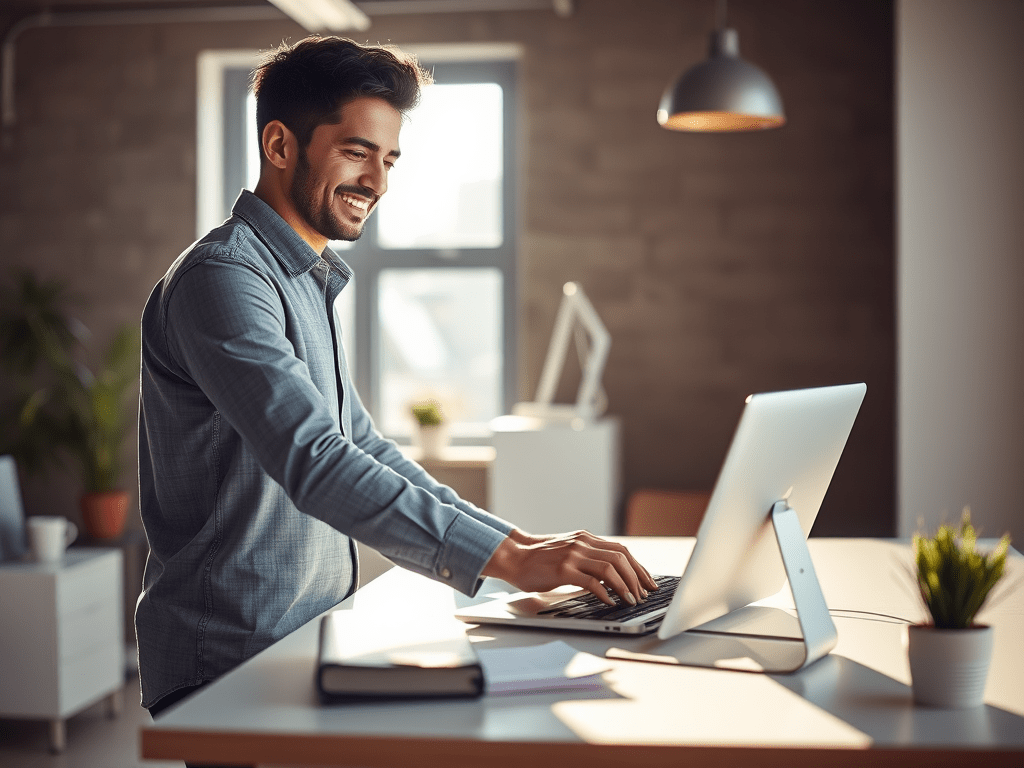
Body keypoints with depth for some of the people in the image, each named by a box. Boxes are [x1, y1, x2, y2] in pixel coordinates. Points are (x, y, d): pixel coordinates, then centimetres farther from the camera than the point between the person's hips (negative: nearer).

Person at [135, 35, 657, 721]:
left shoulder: (309, 282, 18)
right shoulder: (224, 278, -14)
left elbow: (362, 448, 20)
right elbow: (316, 465, -25)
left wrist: (518, 542, 9)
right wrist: (508, 557, -30)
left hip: (309, 642, 9)